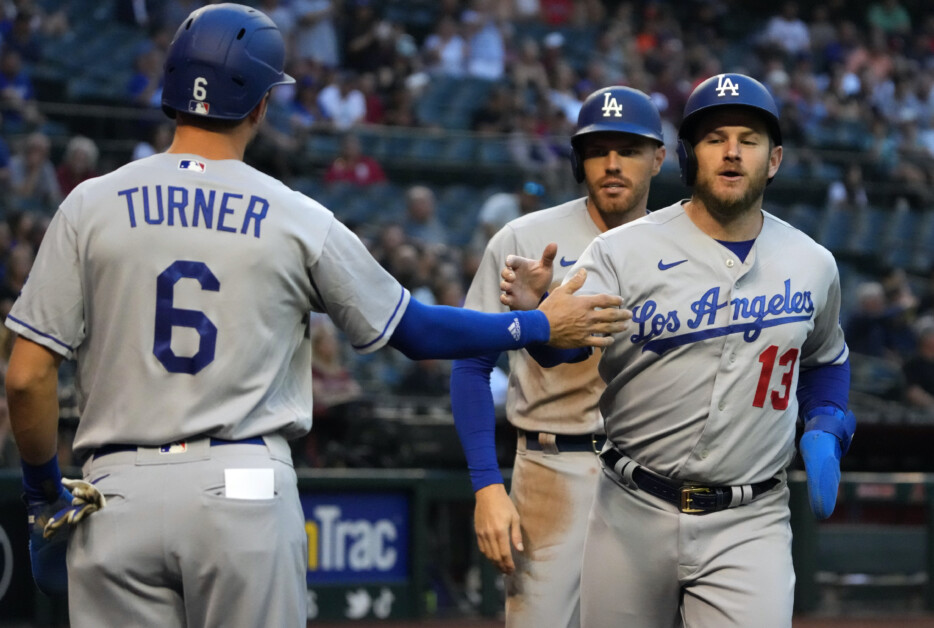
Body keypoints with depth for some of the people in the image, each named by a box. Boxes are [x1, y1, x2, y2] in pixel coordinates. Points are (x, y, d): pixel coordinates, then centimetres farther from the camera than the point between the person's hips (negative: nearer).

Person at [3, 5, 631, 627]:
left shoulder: (90, 206, 1)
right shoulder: (297, 219, 2)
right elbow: (415, 330, 11)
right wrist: (541, 326, 24)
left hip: (117, 494, 1)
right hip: (246, 490, 0)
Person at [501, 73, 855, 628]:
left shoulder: (812, 264, 7)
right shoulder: (624, 251, -4)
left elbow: (826, 361, 24)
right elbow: (570, 345, -17)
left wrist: (826, 429, 6)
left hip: (751, 524, 1)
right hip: (633, 514, -1)